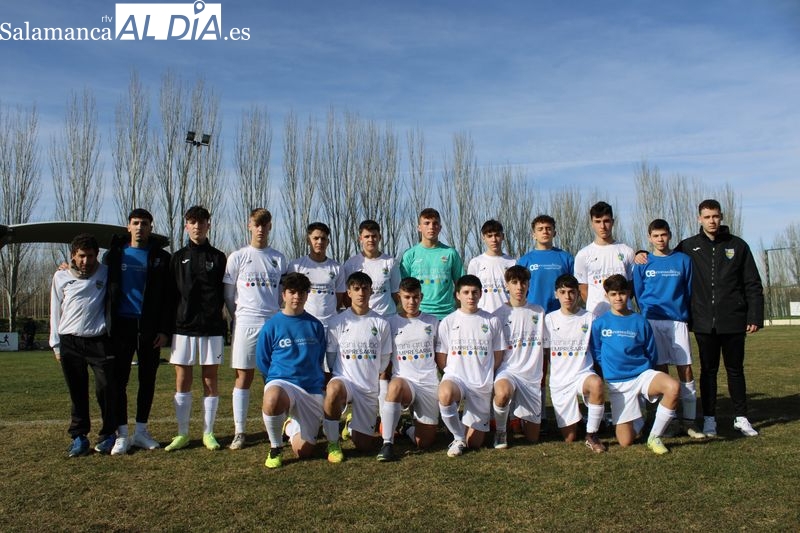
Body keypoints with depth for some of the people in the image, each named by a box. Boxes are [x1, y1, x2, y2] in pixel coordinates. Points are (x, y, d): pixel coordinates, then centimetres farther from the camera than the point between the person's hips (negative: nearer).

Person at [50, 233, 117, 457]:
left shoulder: (106, 274, 3)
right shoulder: (61, 277, 7)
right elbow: (56, 311, 12)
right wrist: (56, 344, 9)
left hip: (99, 342, -1)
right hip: (69, 343, 2)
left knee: (106, 389, -4)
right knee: (77, 393, 6)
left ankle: (108, 435, 11)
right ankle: (79, 437, 18)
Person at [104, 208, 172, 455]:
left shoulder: (161, 258, 4)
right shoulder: (114, 254, 8)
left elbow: (168, 297, 2)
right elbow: (104, 288, 9)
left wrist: (165, 330, -5)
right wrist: (106, 324, 0)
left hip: (150, 327, 0)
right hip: (122, 325, 0)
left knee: (147, 379, 6)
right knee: (120, 379, 0)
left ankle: (141, 431, 17)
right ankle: (122, 434, 8)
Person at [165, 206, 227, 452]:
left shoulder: (218, 258, 6)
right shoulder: (178, 258, 10)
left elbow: (226, 294, 7)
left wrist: (223, 321, -3)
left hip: (211, 328, -1)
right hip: (183, 327, 1)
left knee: (210, 381, 3)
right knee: (182, 381, 4)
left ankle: (208, 433, 13)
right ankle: (182, 434, 14)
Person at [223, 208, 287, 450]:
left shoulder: (278, 258, 11)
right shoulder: (237, 257, 5)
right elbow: (228, 295, 8)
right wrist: (239, 316, 6)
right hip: (246, 324, -2)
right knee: (244, 377, 1)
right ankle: (239, 432, 8)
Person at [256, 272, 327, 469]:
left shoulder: (315, 326, 6)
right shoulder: (272, 326, 0)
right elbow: (262, 361, 7)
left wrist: (312, 378, 11)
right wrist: (279, 378, 3)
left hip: (312, 389, 2)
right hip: (281, 382, -2)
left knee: (303, 451, -4)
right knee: (272, 399, -41)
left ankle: (291, 426, 34)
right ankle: (275, 447, -10)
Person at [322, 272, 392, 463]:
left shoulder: (381, 323, 1)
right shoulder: (337, 322, -3)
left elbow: (384, 361, 8)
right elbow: (331, 359, 4)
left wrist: (369, 376, 6)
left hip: (370, 388, 2)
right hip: (344, 379, -2)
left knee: (364, 445, 3)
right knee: (333, 390, -40)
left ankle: (354, 422, 39)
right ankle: (333, 443, -16)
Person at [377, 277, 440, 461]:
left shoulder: (432, 322, 10)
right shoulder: (391, 322, 3)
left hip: (429, 383, 2)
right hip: (403, 380, -2)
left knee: (424, 443, -1)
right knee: (396, 385, -42)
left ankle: (413, 428, 35)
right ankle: (387, 443, -32)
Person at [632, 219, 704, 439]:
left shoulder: (683, 260, 7)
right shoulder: (643, 264, 7)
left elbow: (689, 291, 7)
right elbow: (638, 293, 9)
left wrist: (686, 316, 3)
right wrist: (649, 314, 3)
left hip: (678, 320, 0)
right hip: (653, 321, 0)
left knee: (685, 369, -3)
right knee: (661, 369, 4)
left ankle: (689, 420, 3)